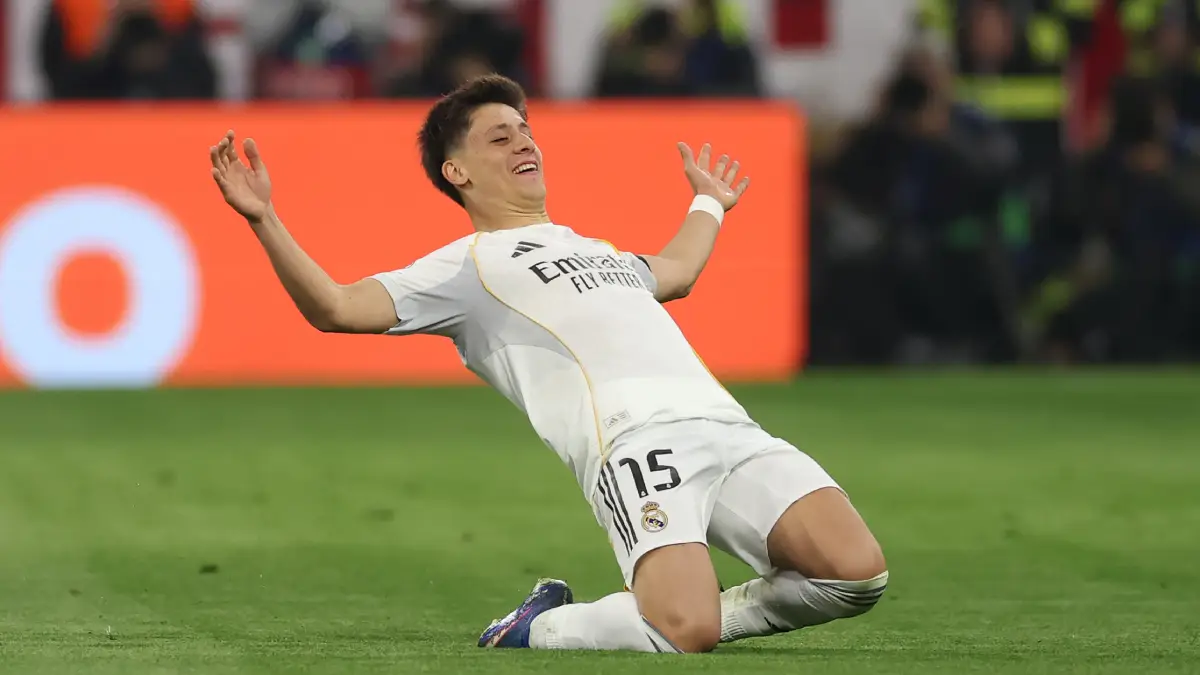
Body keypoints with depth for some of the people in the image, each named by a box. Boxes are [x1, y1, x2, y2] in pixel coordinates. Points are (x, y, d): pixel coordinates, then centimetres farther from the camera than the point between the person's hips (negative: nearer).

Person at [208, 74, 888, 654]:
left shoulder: (595, 250, 36)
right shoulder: (465, 265, 14)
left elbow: (676, 271, 59)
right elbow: (337, 308, 3)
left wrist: (710, 202, 72)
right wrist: (264, 220, -8)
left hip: (725, 425, 7)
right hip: (635, 440, -7)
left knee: (858, 574, -16)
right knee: (684, 632, -29)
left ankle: (716, 615, 7)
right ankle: (538, 630, 0)